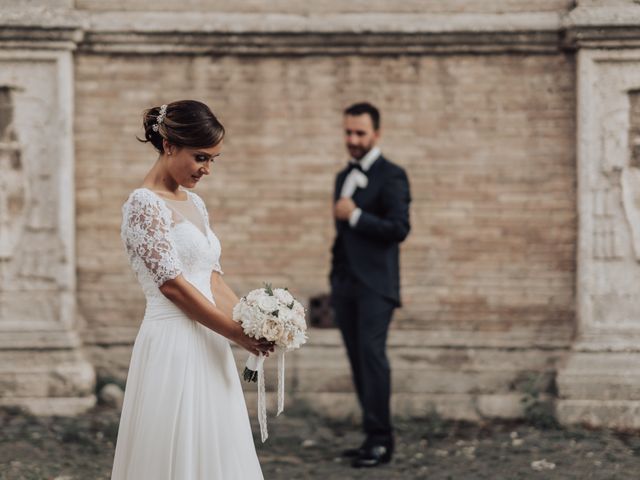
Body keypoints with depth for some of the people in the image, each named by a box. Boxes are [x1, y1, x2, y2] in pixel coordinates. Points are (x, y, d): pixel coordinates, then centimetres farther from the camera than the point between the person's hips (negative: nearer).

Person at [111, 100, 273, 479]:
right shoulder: (144, 204, -12)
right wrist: (238, 333, -13)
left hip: (208, 348, 9)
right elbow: (172, 284, -16)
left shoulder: (195, 204, 14)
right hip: (174, 348, -9)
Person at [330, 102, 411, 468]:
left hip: (375, 285, -7)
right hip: (345, 285, 7)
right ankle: (376, 437, 9)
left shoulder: (391, 176, -5)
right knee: (358, 359, 5)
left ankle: (380, 440, -15)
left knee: (371, 353, -15)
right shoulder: (344, 177, 19)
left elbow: (399, 229, -15)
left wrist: (355, 215, -16)